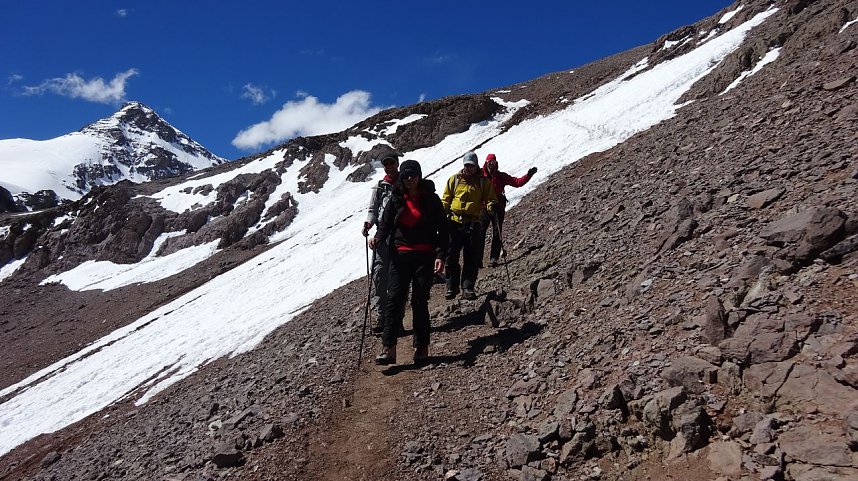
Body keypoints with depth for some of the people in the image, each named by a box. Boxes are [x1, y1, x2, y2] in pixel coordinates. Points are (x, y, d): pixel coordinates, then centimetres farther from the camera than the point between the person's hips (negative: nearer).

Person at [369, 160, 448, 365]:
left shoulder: (431, 199, 3)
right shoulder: (396, 199, 8)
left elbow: (442, 229, 3)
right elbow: (386, 223, 9)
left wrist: (441, 255, -8)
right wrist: (378, 238, -13)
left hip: (425, 257, -1)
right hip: (400, 255, 2)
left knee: (419, 302, 0)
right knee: (394, 299, -8)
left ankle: (421, 348, 10)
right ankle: (389, 348, -10)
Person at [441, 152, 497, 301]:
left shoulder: (483, 181, 10)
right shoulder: (454, 179, 11)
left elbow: (490, 198, 9)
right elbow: (446, 199, 15)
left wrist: (491, 205, -13)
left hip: (473, 222, -1)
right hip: (454, 221, 1)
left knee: (471, 257, -3)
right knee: (451, 255, 2)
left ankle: (467, 287, 3)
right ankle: (452, 287, 13)